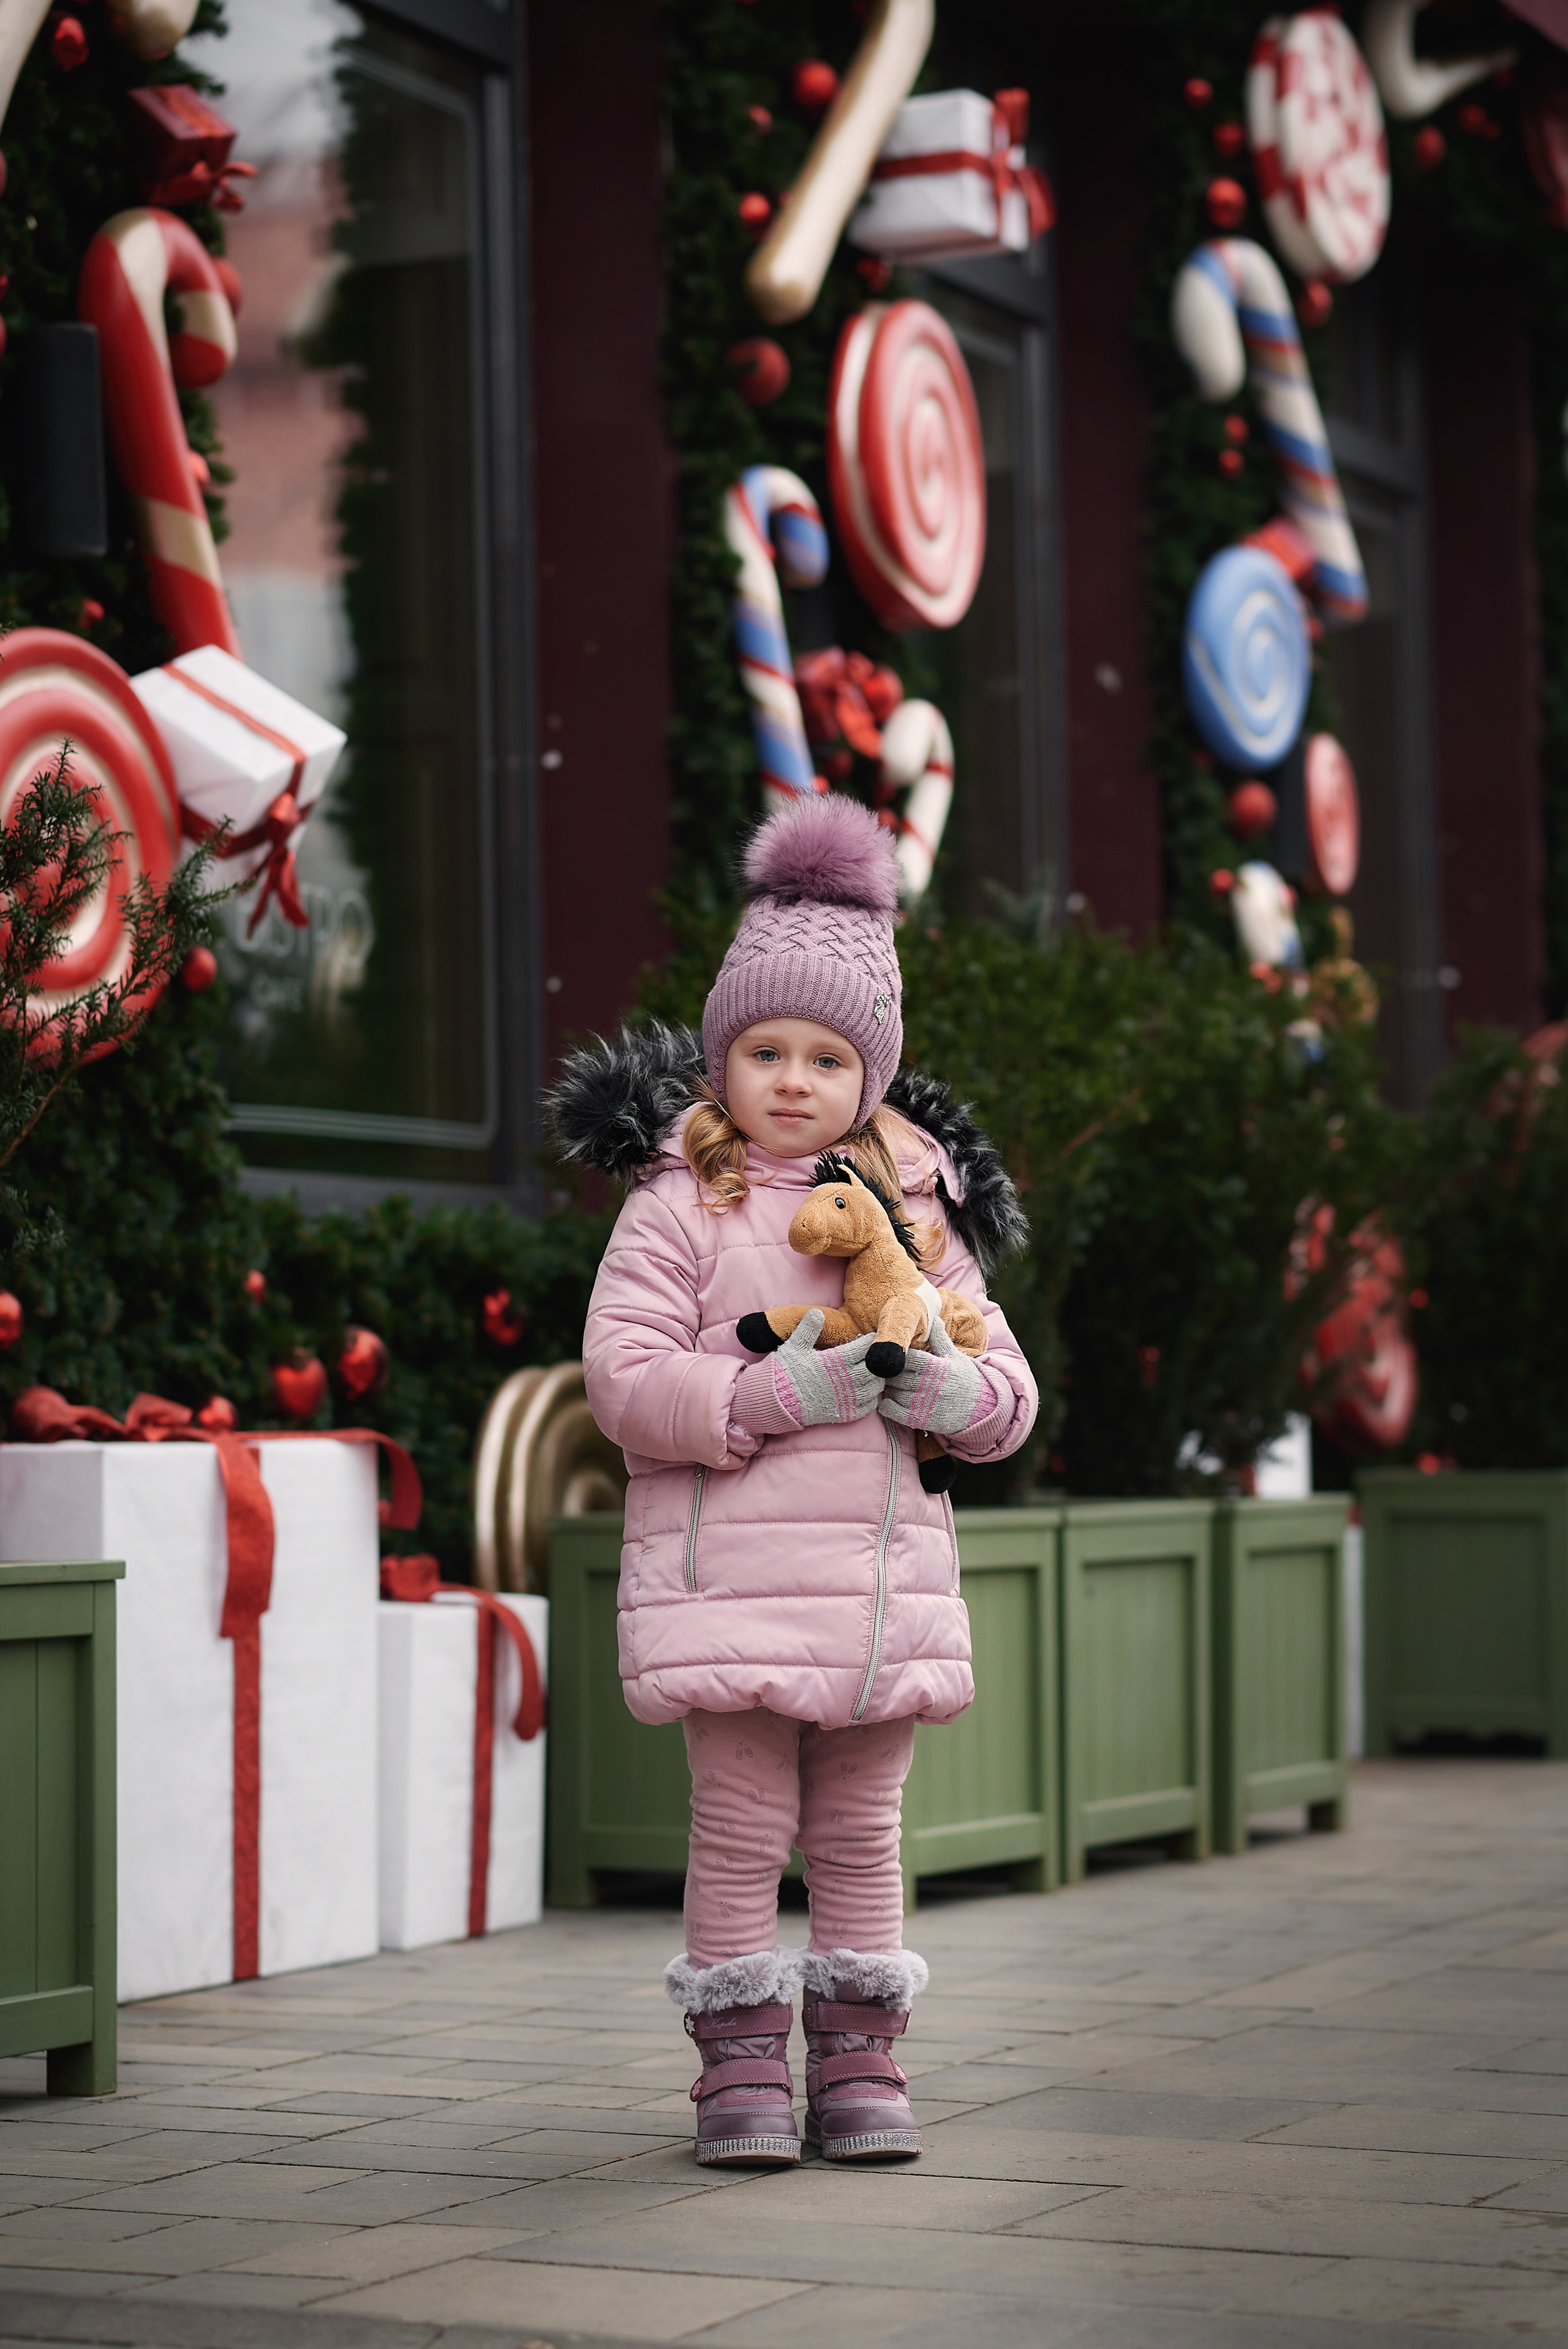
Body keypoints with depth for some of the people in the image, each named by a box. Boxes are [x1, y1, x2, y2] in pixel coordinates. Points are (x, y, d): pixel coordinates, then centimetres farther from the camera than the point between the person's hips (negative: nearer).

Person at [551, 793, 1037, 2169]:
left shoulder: (914, 1207, 12)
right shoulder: (680, 1206, 0)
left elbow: (1003, 1378, 13)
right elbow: (622, 1374, -9)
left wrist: (960, 1395, -11)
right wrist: (770, 1395, -20)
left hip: (883, 1575, 4)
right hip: (731, 1573, -3)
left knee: (861, 1834, 9)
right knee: (742, 1831, -1)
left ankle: (860, 2066, 18)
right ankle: (742, 2068, 9)